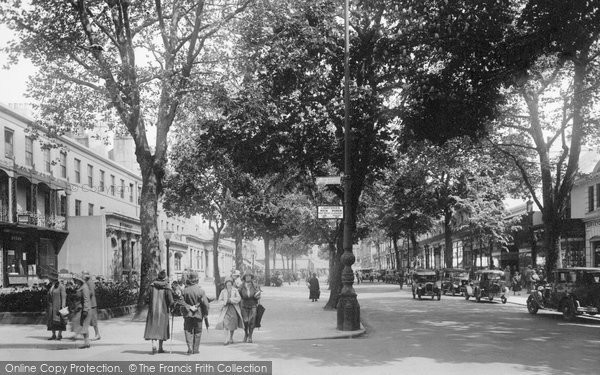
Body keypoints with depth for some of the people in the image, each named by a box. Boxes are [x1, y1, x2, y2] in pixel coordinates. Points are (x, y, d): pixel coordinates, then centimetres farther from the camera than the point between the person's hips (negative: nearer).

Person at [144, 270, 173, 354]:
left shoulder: (151, 286, -3)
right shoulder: (167, 287, -10)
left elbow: (147, 298, -3)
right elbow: (171, 301, -14)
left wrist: (150, 306, 13)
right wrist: (167, 306, 6)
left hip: (152, 310, 1)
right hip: (163, 311, -1)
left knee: (152, 328, 5)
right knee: (162, 328, 11)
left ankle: (154, 345, -14)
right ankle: (160, 348, 16)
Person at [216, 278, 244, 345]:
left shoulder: (235, 290, 2)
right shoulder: (223, 291, 6)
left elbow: (239, 298, -5)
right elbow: (220, 299, 10)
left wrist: (231, 299, -15)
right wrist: (224, 302, -9)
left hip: (234, 308, 0)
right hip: (226, 309, 0)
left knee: (233, 324, 7)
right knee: (226, 324, -13)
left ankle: (231, 338, 26)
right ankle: (226, 340, -14)